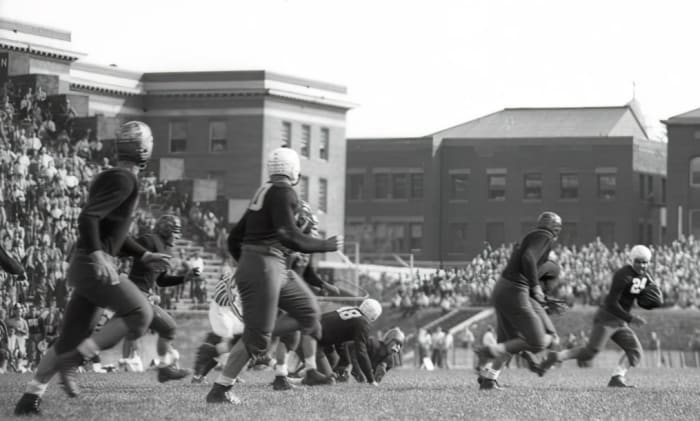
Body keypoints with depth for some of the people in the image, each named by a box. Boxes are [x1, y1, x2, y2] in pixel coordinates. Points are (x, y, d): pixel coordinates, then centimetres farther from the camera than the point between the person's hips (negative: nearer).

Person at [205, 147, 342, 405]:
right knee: (257, 337, -9)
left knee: (308, 311, 19)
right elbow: (289, 237, -19)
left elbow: (234, 238, 19)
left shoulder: (263, 193, 17)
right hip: (265, 269, -10)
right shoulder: (283, 192, -10)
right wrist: (327, 246, -8)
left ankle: (311, 372, 25)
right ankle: (219, 391, -7)